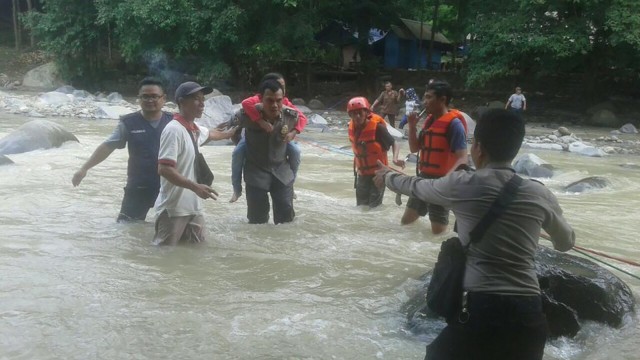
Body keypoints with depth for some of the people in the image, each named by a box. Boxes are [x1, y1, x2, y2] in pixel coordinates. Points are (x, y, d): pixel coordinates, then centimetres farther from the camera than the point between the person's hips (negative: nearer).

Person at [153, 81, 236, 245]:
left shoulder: (195, 129, 10)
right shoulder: (174, 130, -17)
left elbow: (210, 134, 36)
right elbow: (164, 169, -25)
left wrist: (228, 133, 53)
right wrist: (195, 187, -29)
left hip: (193, 207, 9)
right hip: (173, 209, -9)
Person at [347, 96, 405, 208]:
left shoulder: (377, 127, -22)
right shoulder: (352, 127, -4)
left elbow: (394, 144, -15)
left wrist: (395, 159, -34)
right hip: (361, 173, 6)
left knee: (374, 206, -7)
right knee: (361, 205, 17)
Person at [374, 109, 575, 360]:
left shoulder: (462, 185, -4)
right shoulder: (539, 194, 3)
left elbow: (415, 186, 17)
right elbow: (566, 243, 21)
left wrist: (387, 176, 37)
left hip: (481, 310, -3)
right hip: (528, 314, 3)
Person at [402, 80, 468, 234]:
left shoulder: (454, 123, -15)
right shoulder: (429, 120, 10)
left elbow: (462, 159, -21)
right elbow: (415, 148, 16)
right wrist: (412, 125, 1)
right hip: (423, 177, 8)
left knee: (438, 231, -4)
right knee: (406, 221, 16)